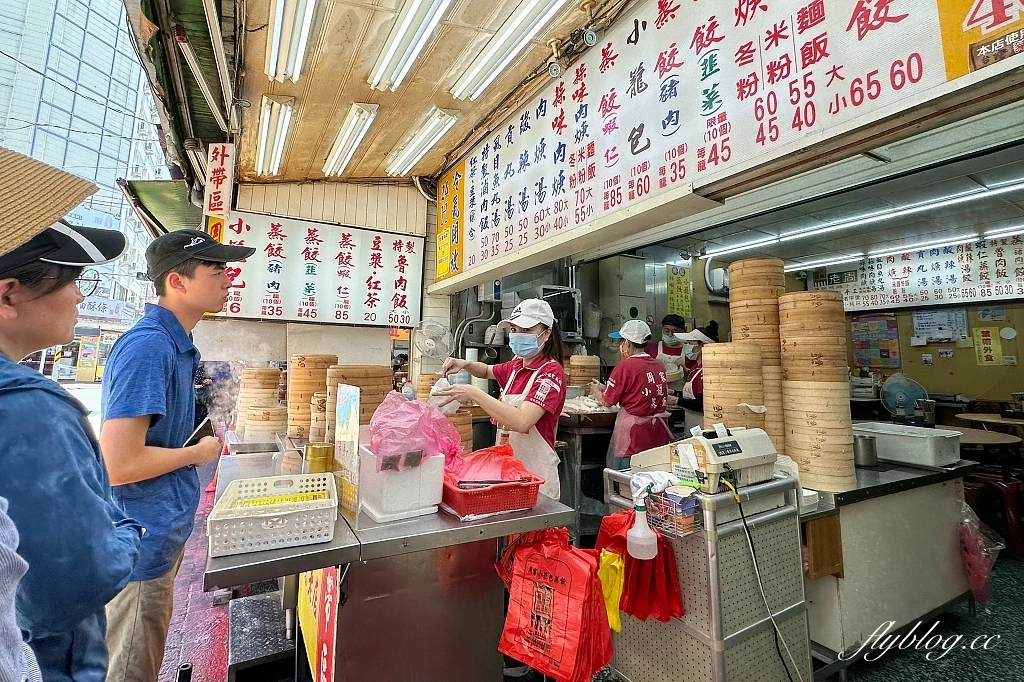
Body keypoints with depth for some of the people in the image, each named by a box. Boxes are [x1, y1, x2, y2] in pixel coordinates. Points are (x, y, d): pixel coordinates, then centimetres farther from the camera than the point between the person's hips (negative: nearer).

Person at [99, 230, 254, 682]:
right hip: (144, 543, -9)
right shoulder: (148, 346, -26)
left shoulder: (176, 343, 4)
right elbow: (118, 465, -29)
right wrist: (198, 453, -15)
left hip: (164, 533, 9)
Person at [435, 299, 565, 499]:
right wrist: (465, 364, 4)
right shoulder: (516, 366, 5)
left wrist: (474, 393, -27)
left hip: (535, 475, -7)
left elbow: (522, 422, -30)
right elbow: (487, 371, 26)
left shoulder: (551, 371, -17)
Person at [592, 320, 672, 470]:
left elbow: (607, 401, -7)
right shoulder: (658, 365, 5)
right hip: (659, 436, 7)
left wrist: (596, 391, 14)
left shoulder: (625, 366, -14)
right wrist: (604, 388, 21)